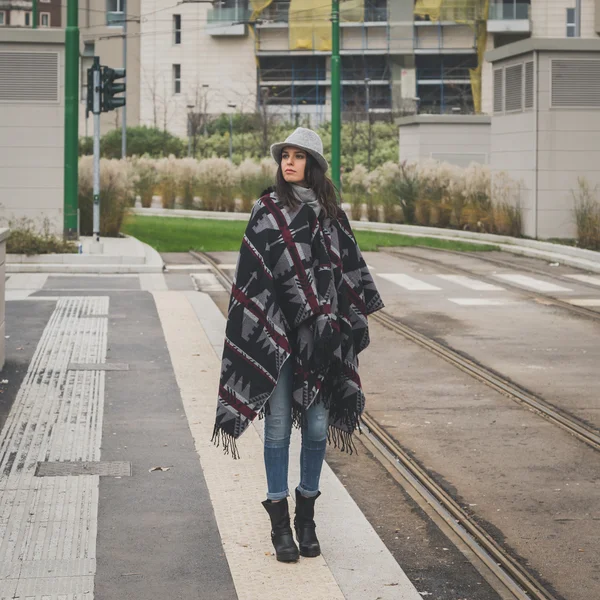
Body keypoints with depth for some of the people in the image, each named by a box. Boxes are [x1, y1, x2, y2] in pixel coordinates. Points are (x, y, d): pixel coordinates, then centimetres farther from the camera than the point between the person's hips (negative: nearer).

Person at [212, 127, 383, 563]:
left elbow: (350, 268, 14)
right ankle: (280, 523, 10)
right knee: (278, 425, 2)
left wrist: (353, 317, 10)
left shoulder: (331, 213, 7)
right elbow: (252, 275, -5)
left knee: (317, 426, 5)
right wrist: (260, 328, -12)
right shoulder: (267, 211, -2)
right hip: (277, 334, -3)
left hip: (320, 339, 3)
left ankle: (307, 518, 19)